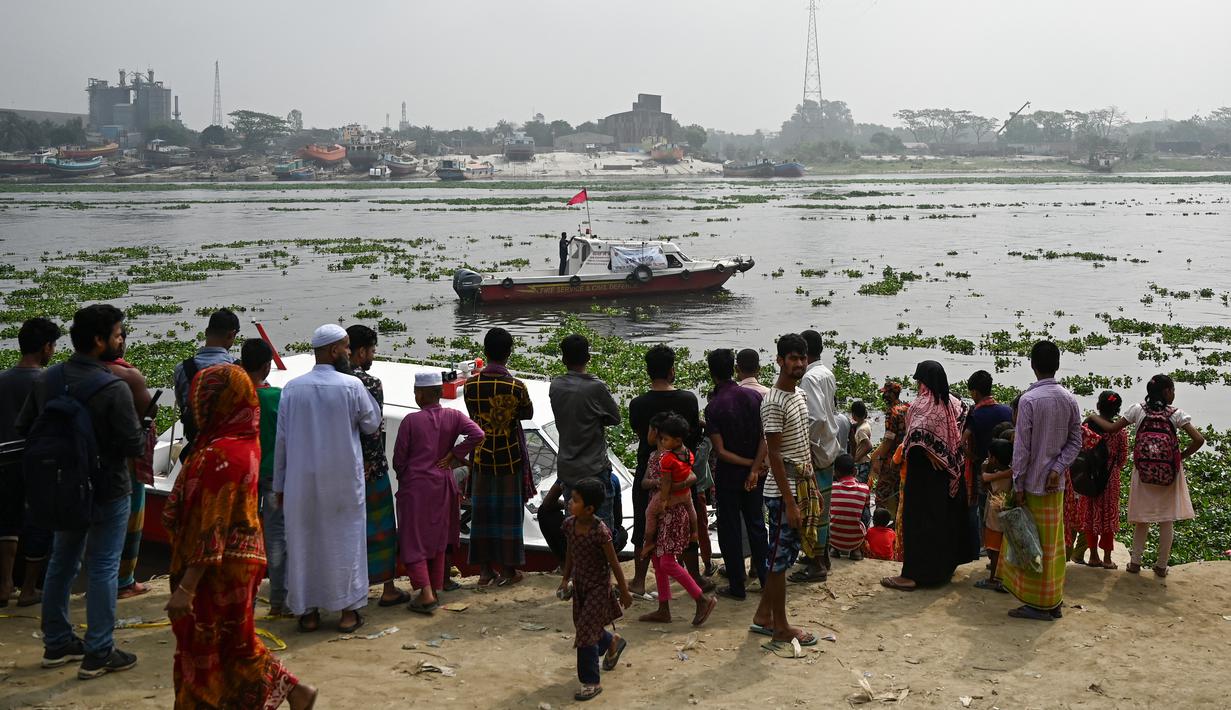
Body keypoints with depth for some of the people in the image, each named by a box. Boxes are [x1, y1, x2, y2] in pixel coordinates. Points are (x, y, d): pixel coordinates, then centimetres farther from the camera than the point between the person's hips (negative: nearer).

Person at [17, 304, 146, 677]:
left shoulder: (47, 380, 0)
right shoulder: (112, 388, -22)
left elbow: (23, 428, 7)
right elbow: (134, 445, -21)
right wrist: (145, 434, 0)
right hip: (107, 490, -7)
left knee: (61, 563, 19)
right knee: (103, 568, 2)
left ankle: (57, 643, 29)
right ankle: (98, 653, 6)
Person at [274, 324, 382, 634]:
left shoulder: (292, 388, -3)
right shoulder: (352, 386, -12)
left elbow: (281, 439, 1)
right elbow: (372, 424, 2)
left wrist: (280, 485, 9)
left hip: (301, 481, 2)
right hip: (343, 481, -2)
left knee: (303, 542, 11)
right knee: (345, 541, 9)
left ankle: (308, 611, 16)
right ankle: (348, 611, 13)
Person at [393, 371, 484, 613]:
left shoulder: (411, 421, -11)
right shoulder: (453, 417, -3)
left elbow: (399, 459, -8)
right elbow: (477, 434, -17)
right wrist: (453, 455, -6)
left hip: (415, 486, -4)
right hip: (442, 485, 4)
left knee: (413, 541, 2)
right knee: (438, 540, 17)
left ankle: (426, 594, -9)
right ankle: (435, 591, 21)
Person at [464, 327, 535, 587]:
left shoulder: (472, 384, -9)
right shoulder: (516, 386, -15)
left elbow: (473, 415, 4)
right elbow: (528, 413, 2)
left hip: (482, 456, 2)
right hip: (510, 456, -2)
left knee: (482, 510, 11)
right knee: (508, 511, 8)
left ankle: (485, 569, 16)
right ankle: (507, 568, 15)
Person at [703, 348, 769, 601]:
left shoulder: (714, 406, -16)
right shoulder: (754, 396, -4)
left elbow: (720, 451, -18)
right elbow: (765, 437, -8)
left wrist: (751, 464, -11)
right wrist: (755, 468, -12)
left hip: (728, 475, -4)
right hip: (753, 474, 4)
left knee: (730, 530, 6)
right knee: (756, 524, 16)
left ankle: (737, 587, 11)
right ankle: (766, 579, 22)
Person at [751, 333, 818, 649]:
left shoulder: (799, 394, 10)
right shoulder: (774, 403, -18)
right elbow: (774, 455, -19)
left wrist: (812, 488, 17)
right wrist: (789, 503, -20)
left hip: (801, 486, 9)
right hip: (783, 492, -9)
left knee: (787, 554, 16)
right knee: (780, 558, 2)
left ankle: (763, 616, 27)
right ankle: (781, 628, 12)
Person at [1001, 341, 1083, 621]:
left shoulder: (1028, 400, -16)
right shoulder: (1069, 399, 3)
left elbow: (1021, 447, -15)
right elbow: (1075, 441, 3)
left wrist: (1018, 485, -9)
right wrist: (1058, 469, -4)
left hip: (1034, 483, -6)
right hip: (1057, 483, 6)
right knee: (1053, 542, 14)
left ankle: (1040, 605, 6)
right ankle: (1054, 601, 20)